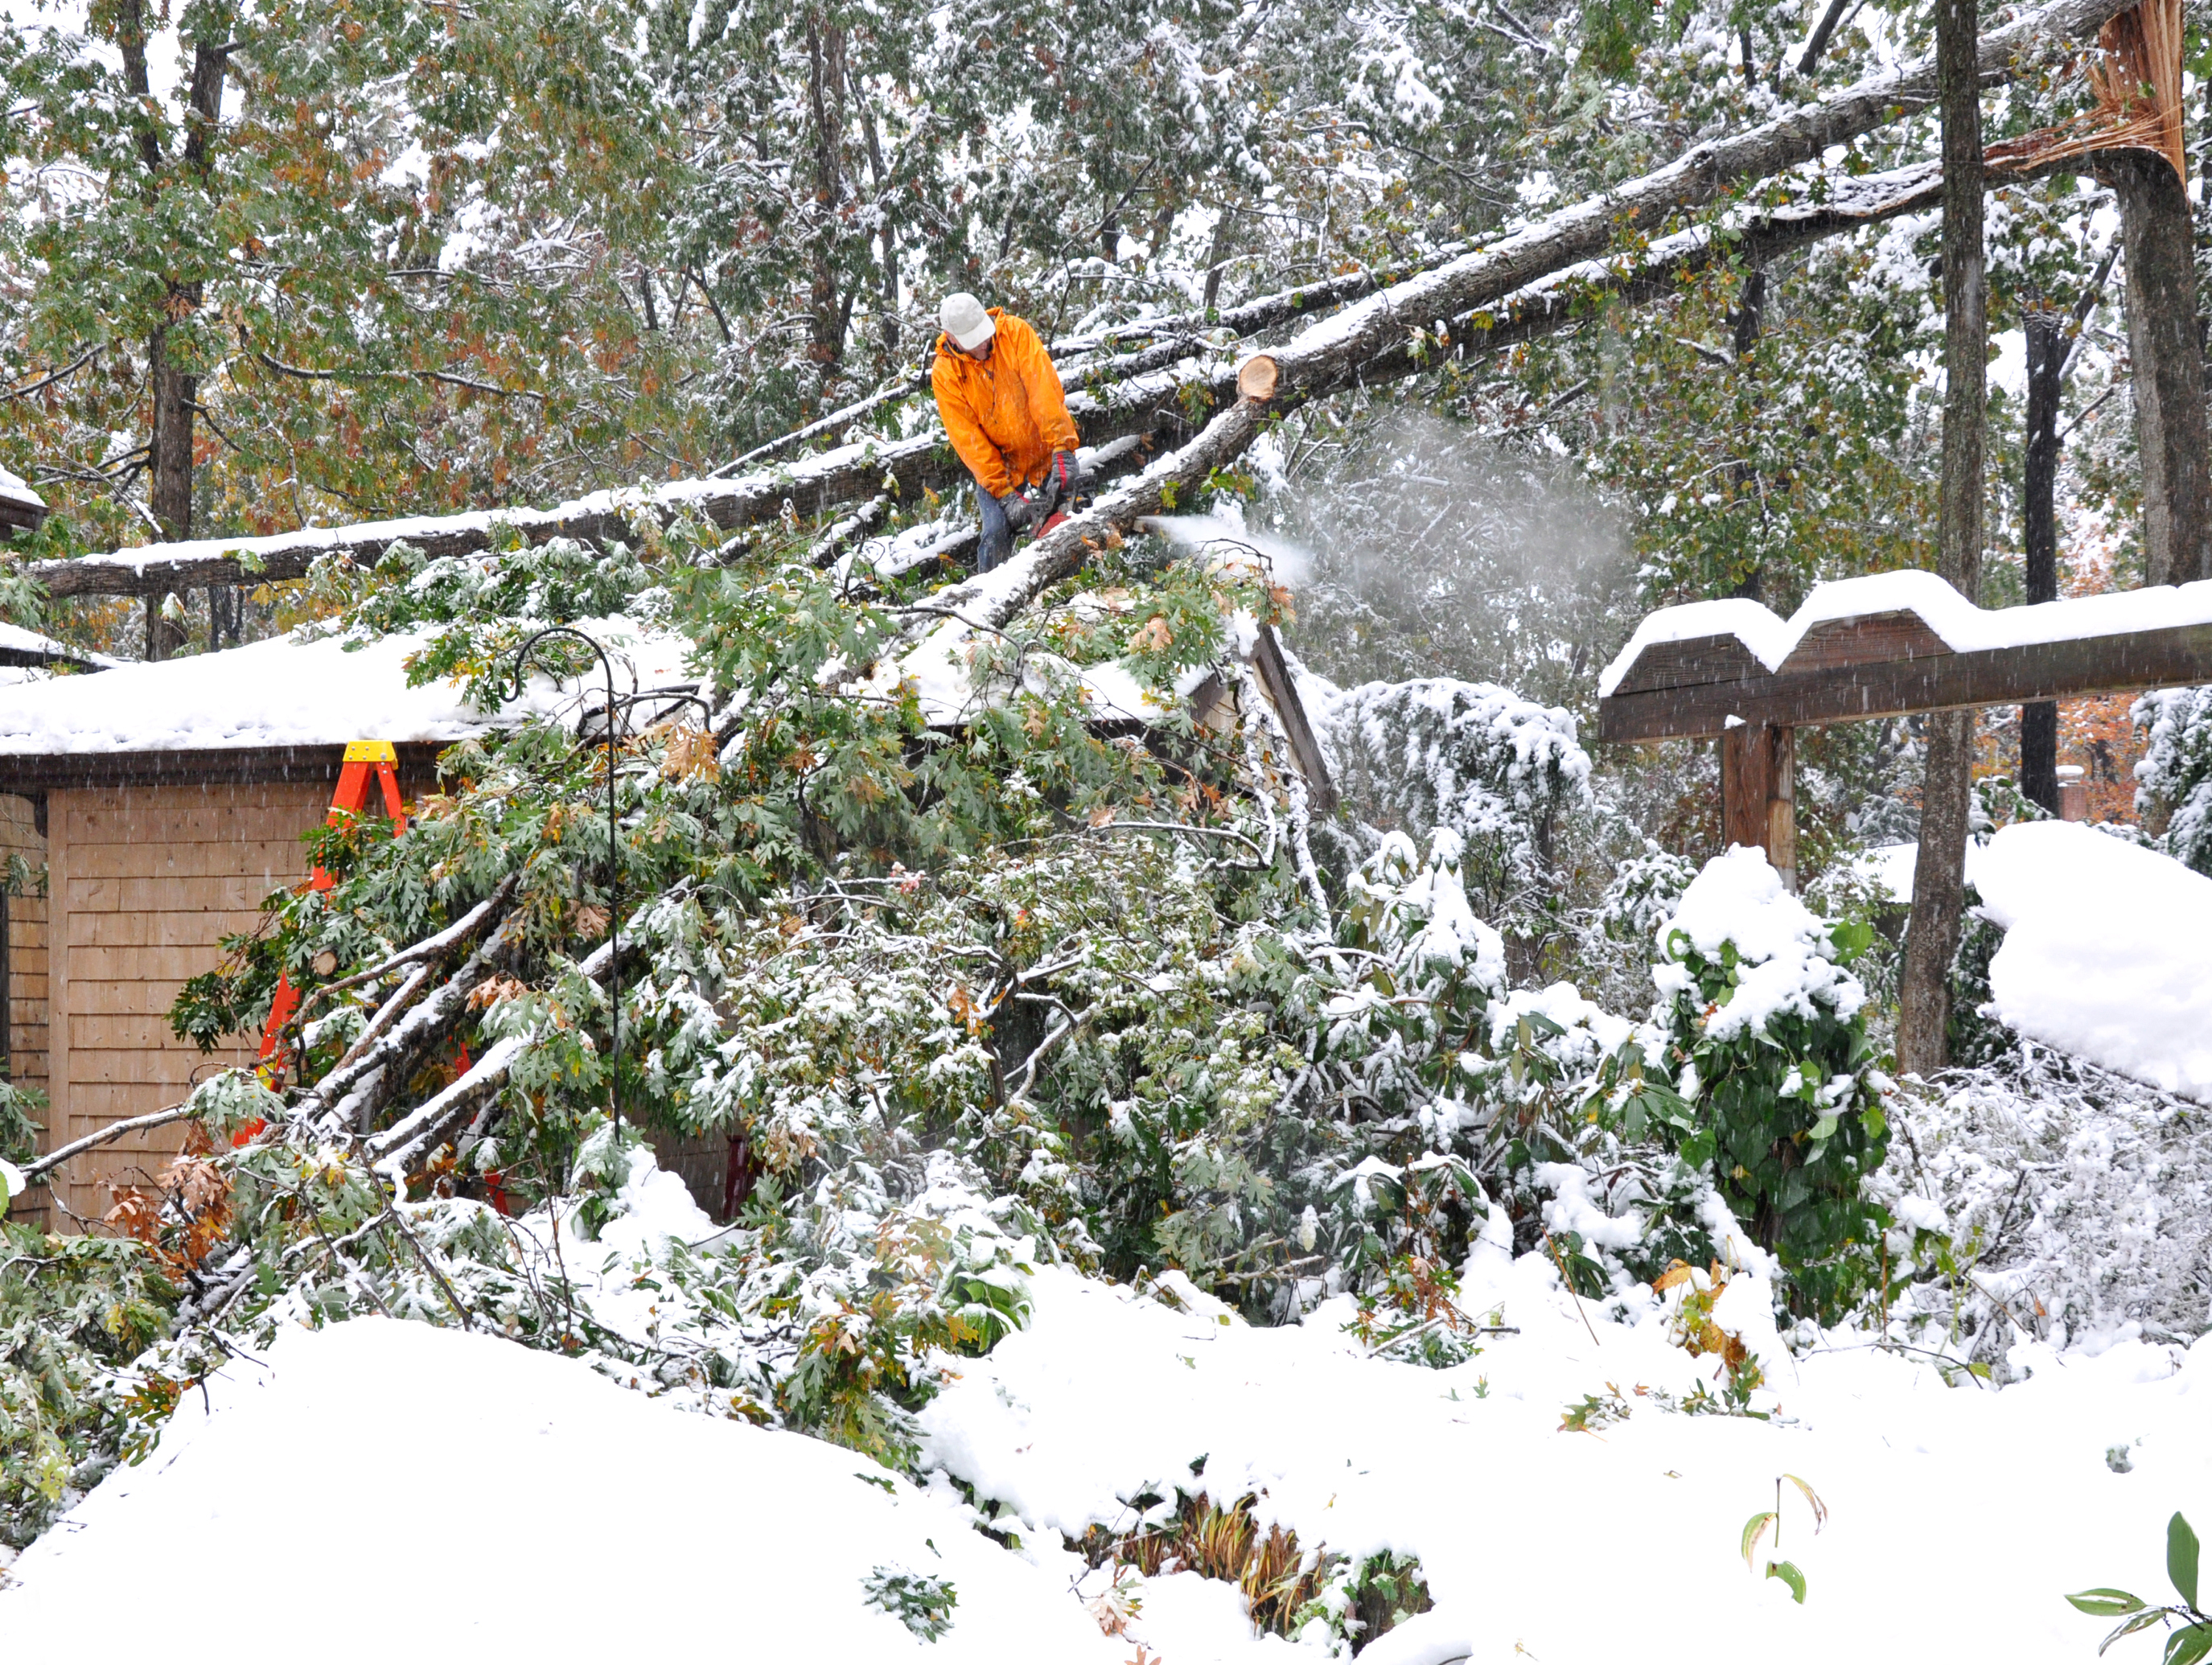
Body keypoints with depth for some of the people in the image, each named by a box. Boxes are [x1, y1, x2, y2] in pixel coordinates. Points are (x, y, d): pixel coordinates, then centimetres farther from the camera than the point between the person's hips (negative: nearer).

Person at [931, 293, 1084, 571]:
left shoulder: (1016, 332, -12)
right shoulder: (944, 375, -10)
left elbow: (1045, 391, -20)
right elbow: (967, 439, -14)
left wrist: (1063, 450, -31)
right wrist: (1004, 494, -22)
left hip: (1046, 457, 0)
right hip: (997, 469, 0)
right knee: (997, 533, -18)